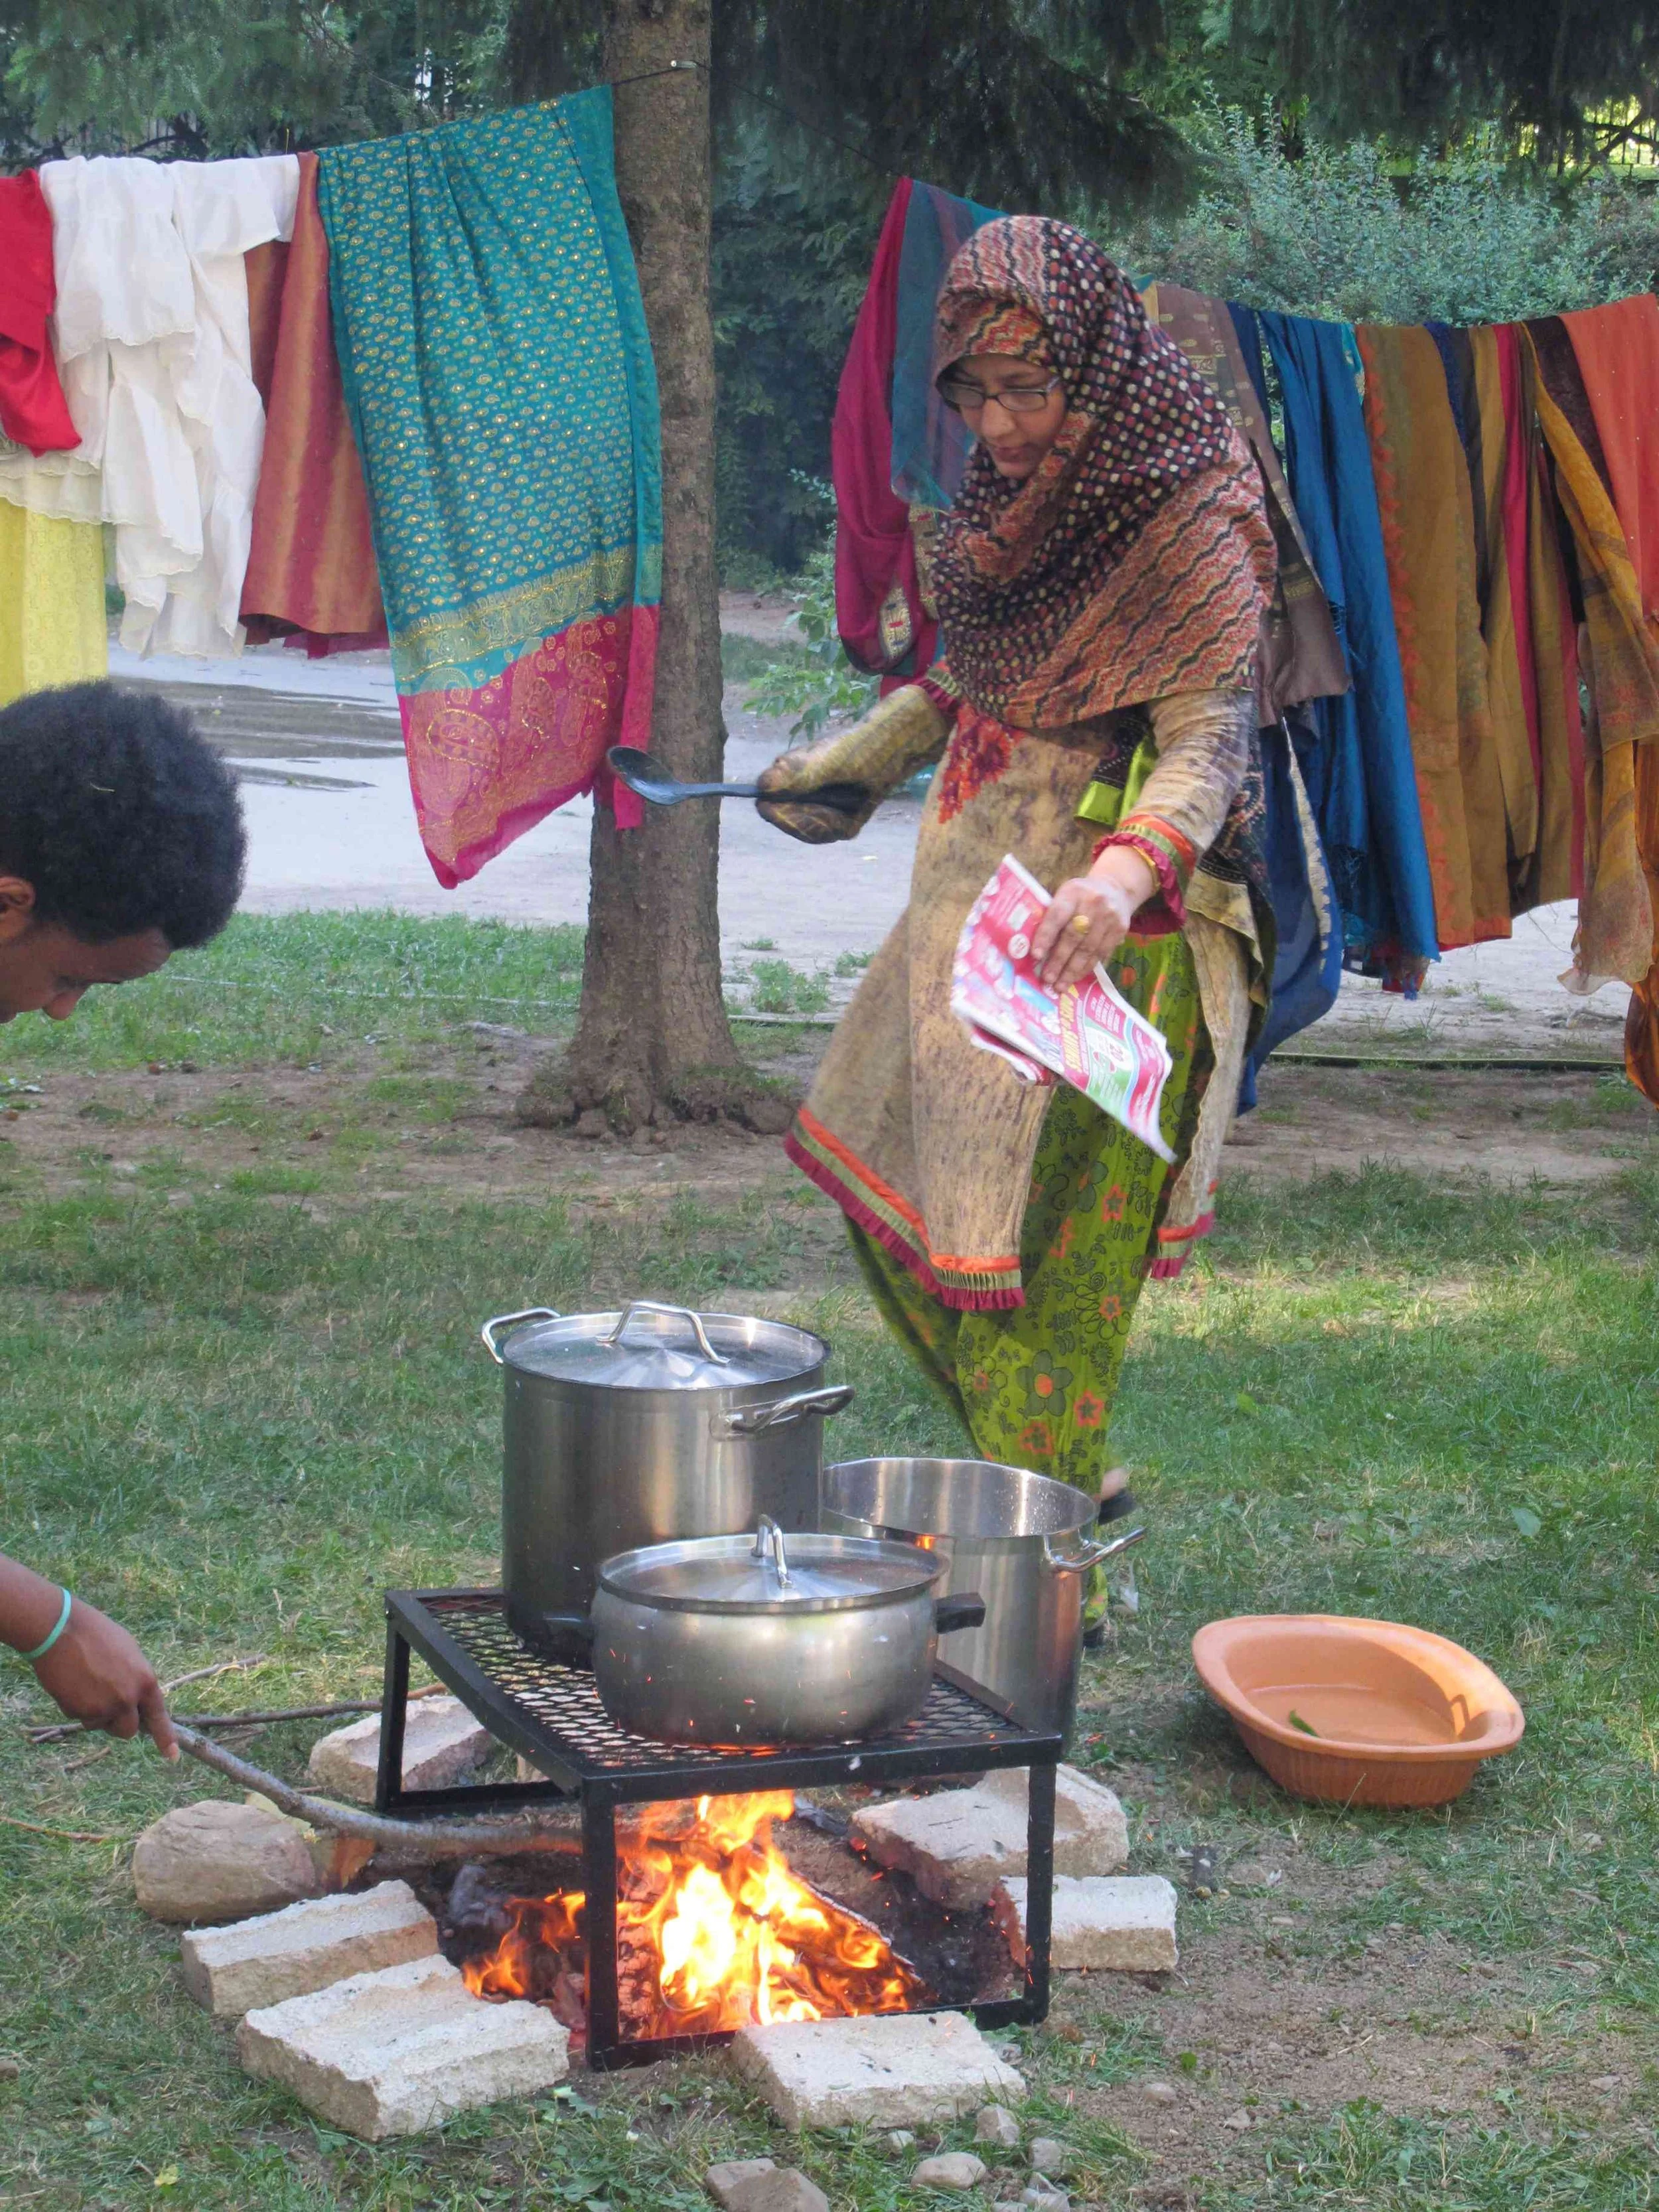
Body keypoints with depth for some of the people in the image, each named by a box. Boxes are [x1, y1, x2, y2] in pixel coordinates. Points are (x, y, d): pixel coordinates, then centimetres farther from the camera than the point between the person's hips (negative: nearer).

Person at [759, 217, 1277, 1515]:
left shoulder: (1193, 523, -16)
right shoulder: (1016, 497, 10)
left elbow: (1209, 732, -27)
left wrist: (1124, 872, -44)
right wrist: (860, 758, 29)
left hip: (1104, 938, -9)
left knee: (1043, 1254, -8)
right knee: (890, 1203, 16)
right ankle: (1068, 1477, 29)